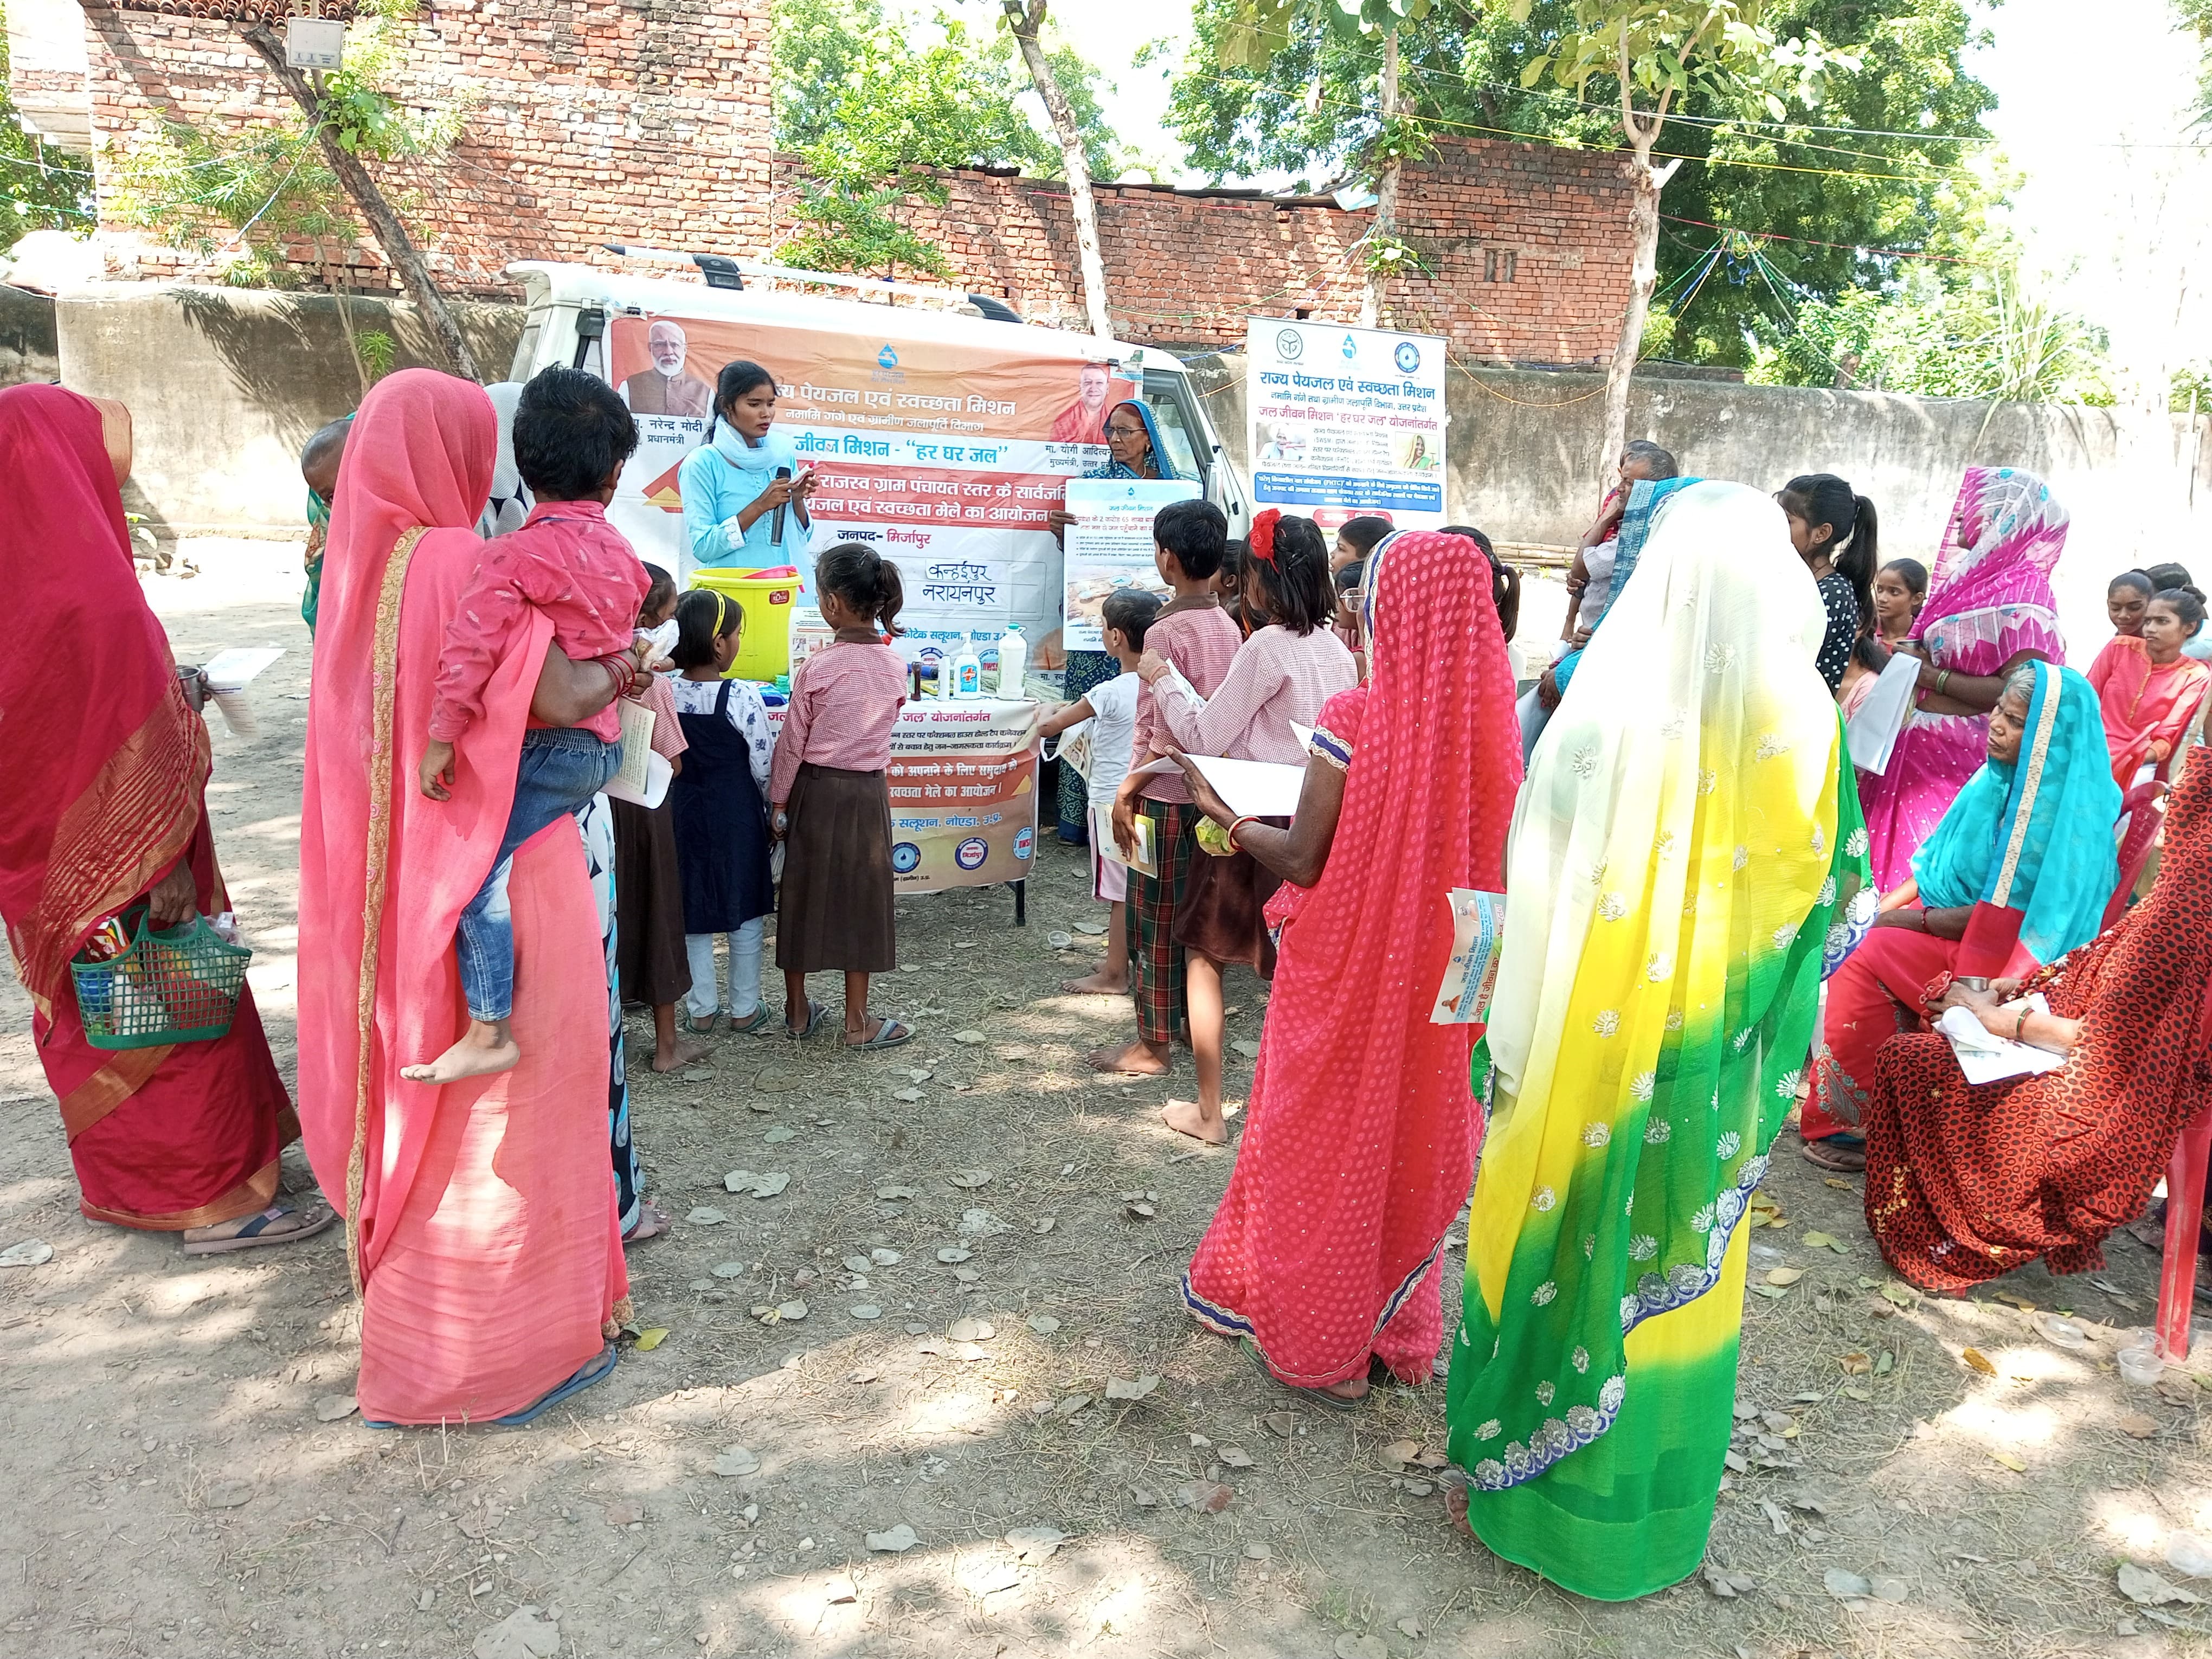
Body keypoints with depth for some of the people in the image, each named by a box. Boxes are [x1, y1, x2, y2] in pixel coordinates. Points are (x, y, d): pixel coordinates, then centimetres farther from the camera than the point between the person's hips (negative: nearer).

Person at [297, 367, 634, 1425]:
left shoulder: (360, 566, 6)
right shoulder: (467, 564, -18)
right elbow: (559, 700, -27)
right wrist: (623, 668, -6)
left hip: (396, 877, 8)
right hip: (500, 875, -8)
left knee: (425, 1092, 22)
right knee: (505, 1108, 5)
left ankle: (416, 1318, 41)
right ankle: (504, 1346, 20)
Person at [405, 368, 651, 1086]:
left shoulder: (518, 553, -12)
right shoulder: (620, 552, 10)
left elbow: (469, 646, -20)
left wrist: (441, 737, -19)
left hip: (551, 747, -8)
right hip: (604, 741, 8)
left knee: (477, 872, -10)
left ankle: (489, 1034, -11)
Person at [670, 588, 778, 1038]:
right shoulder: (742, 697, -19)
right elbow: (765, 765, -13)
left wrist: (682, 796, 16)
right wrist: (774, 807, 4)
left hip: (683, 813, 4)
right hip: (736, 815, -4)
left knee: (694, 907, 14)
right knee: (745, 912, 11)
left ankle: (701, 1009, 23)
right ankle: (744, 1009, 20)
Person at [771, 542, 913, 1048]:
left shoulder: (817, 668, -14)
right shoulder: (895, 667, -4)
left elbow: (791, 743, -8)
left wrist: (778, 800, 2)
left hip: (816, 791, -2)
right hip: (870, 792, 2)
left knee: (806, 892, 11)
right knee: (860, 897, 9)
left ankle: (798, 1010, 23)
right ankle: (857, 1020, 15)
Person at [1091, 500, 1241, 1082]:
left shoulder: (1167, 632, -18)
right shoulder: (1228, 627, 6)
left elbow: (1168, 734, -22)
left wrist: (1126, 792, -16)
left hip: (1168, 795, -8)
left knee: (1154, 919, 3)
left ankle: (1153, 1044, 12)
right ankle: (1194, 1022, 29)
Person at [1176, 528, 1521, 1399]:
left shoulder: (1353, 720, -20)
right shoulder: (1489, 722, -5)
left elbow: (1301, 861, -16)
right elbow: (1481, 853, 4)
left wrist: (1218, 810, -1)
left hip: (1345, 974, -4)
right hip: (1441, 972, 5)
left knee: (1326, 1147, 13)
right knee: (1414, 1142, 19)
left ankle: (1321, 1349, 28)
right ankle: (1397, 1333, 35)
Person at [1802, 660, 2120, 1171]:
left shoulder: (2060, 809, -22)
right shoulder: (2000, 777, 2)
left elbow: (2002, 915, -21)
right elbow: (1940, 860, 11)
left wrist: (1909, 919, -13)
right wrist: (1886, 906, -1)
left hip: (2000, 956, -8)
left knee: (1871, 960, -20)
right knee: (1855, 936, -7)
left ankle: (1854, 1125, -7)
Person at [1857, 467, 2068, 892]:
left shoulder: (2022, 592, -15)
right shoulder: (1977, 578, 11)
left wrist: (1931, 675, -16)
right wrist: (1913, 658, 0)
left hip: (1959, 761, -9)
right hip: (1924, 751, 9)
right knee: (1898, 851, 12)